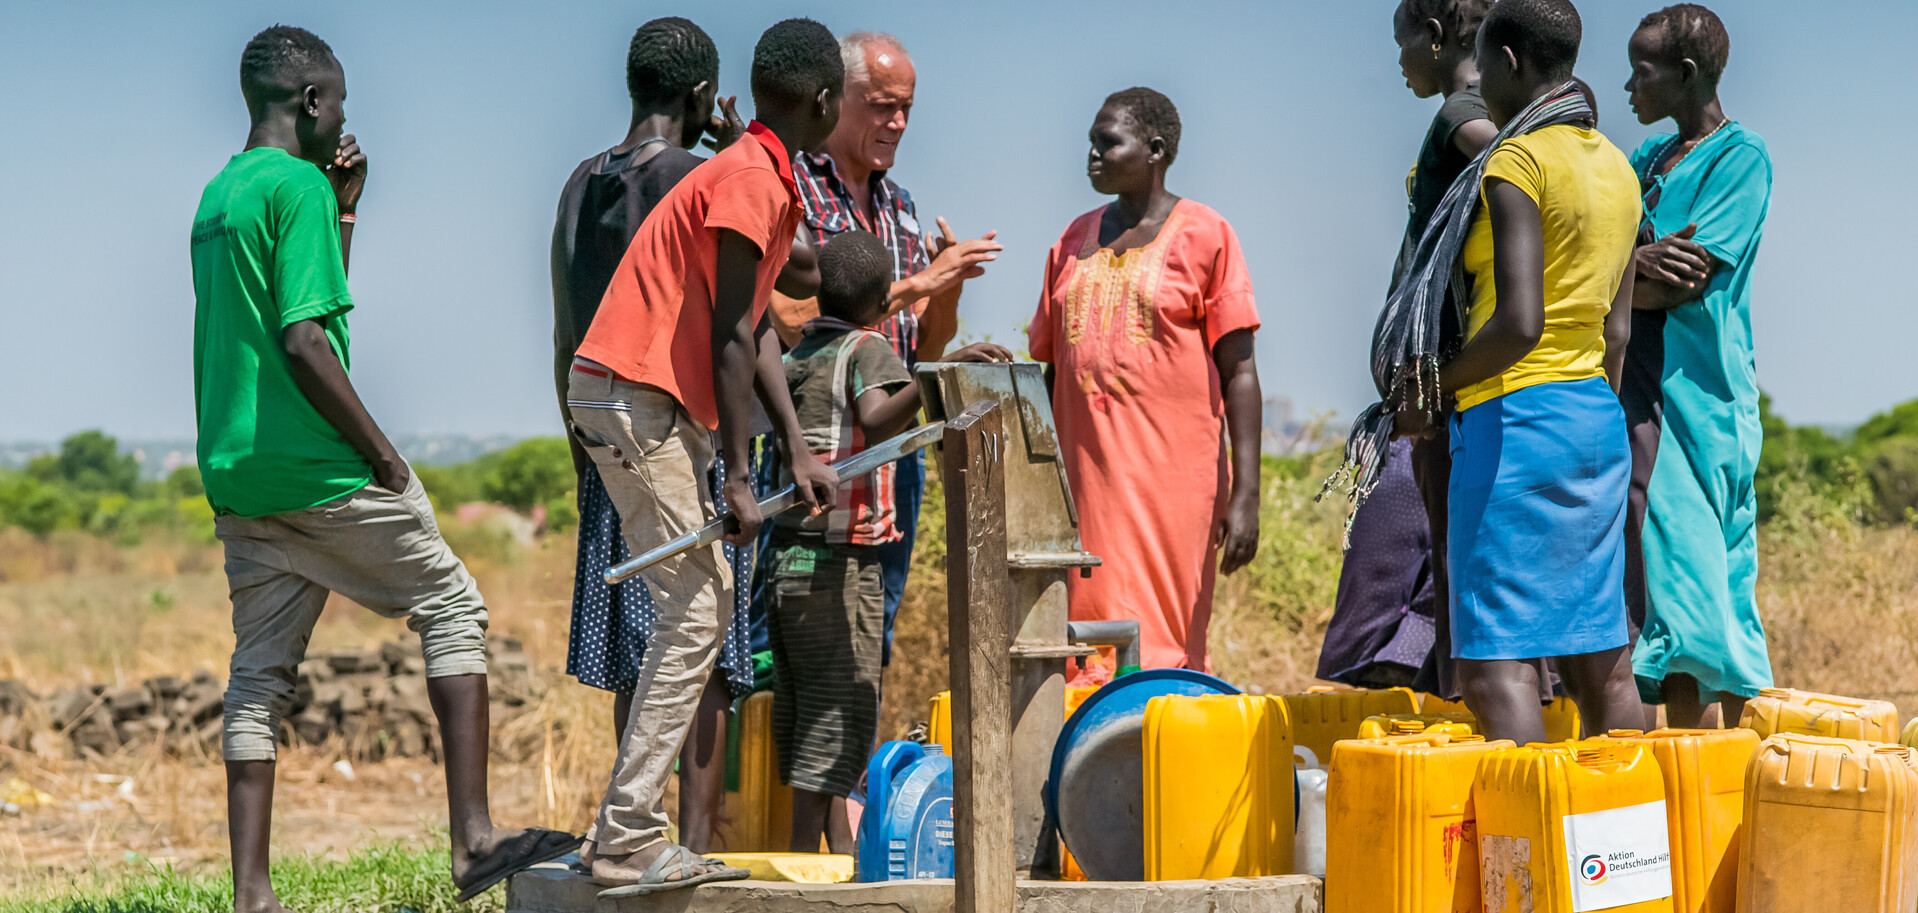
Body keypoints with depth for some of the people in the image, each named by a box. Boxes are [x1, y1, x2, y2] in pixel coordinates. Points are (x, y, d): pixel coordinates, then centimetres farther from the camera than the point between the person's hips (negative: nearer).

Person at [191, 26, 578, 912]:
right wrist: (383, 455, -13)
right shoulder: (298, 186, -12)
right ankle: (473, 837, 0)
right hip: (315, 468, -8)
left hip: (236, 474, 8)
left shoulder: (218, 194, 15)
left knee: (259, 674, 7)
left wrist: (342, 212, 20)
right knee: (451, 606, 5)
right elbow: (305, 342, -20)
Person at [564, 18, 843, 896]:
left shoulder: (767, 179, 18)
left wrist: (798, 452, 11)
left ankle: (634, 826, 11)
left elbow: (759, 329, 18)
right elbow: (730, 338, -17)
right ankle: (626, 844, -13)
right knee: (695, 612, -11)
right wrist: (738, 478, -16)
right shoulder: (750, 179, -14)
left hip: (651, 404, 10)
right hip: (633, 400, -10)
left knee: (705, 603, 11)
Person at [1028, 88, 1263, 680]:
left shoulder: (1204, 236, 0)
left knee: (1159, 658, -6)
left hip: (1173, 471, -5)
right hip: (1085, 473, 5)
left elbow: (1239, 372, -4)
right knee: (1088, 653, 0)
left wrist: (1246, 495, -12)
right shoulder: (1075, 241, 15)